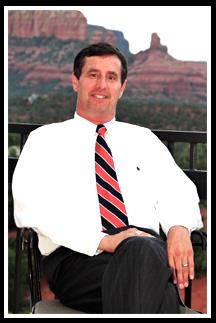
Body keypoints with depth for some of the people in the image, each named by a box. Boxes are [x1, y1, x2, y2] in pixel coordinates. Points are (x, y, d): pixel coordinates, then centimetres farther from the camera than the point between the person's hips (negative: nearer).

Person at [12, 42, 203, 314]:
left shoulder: (144, 139, 27)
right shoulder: (46, 139, 15)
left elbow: (178, 191, 18)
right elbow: (31, 205, -1)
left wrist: (179, 227, -9)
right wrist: (102, 241, -14)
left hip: (149, 247, 3)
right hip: (75, 256, -2)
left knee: (145, 251, -37)